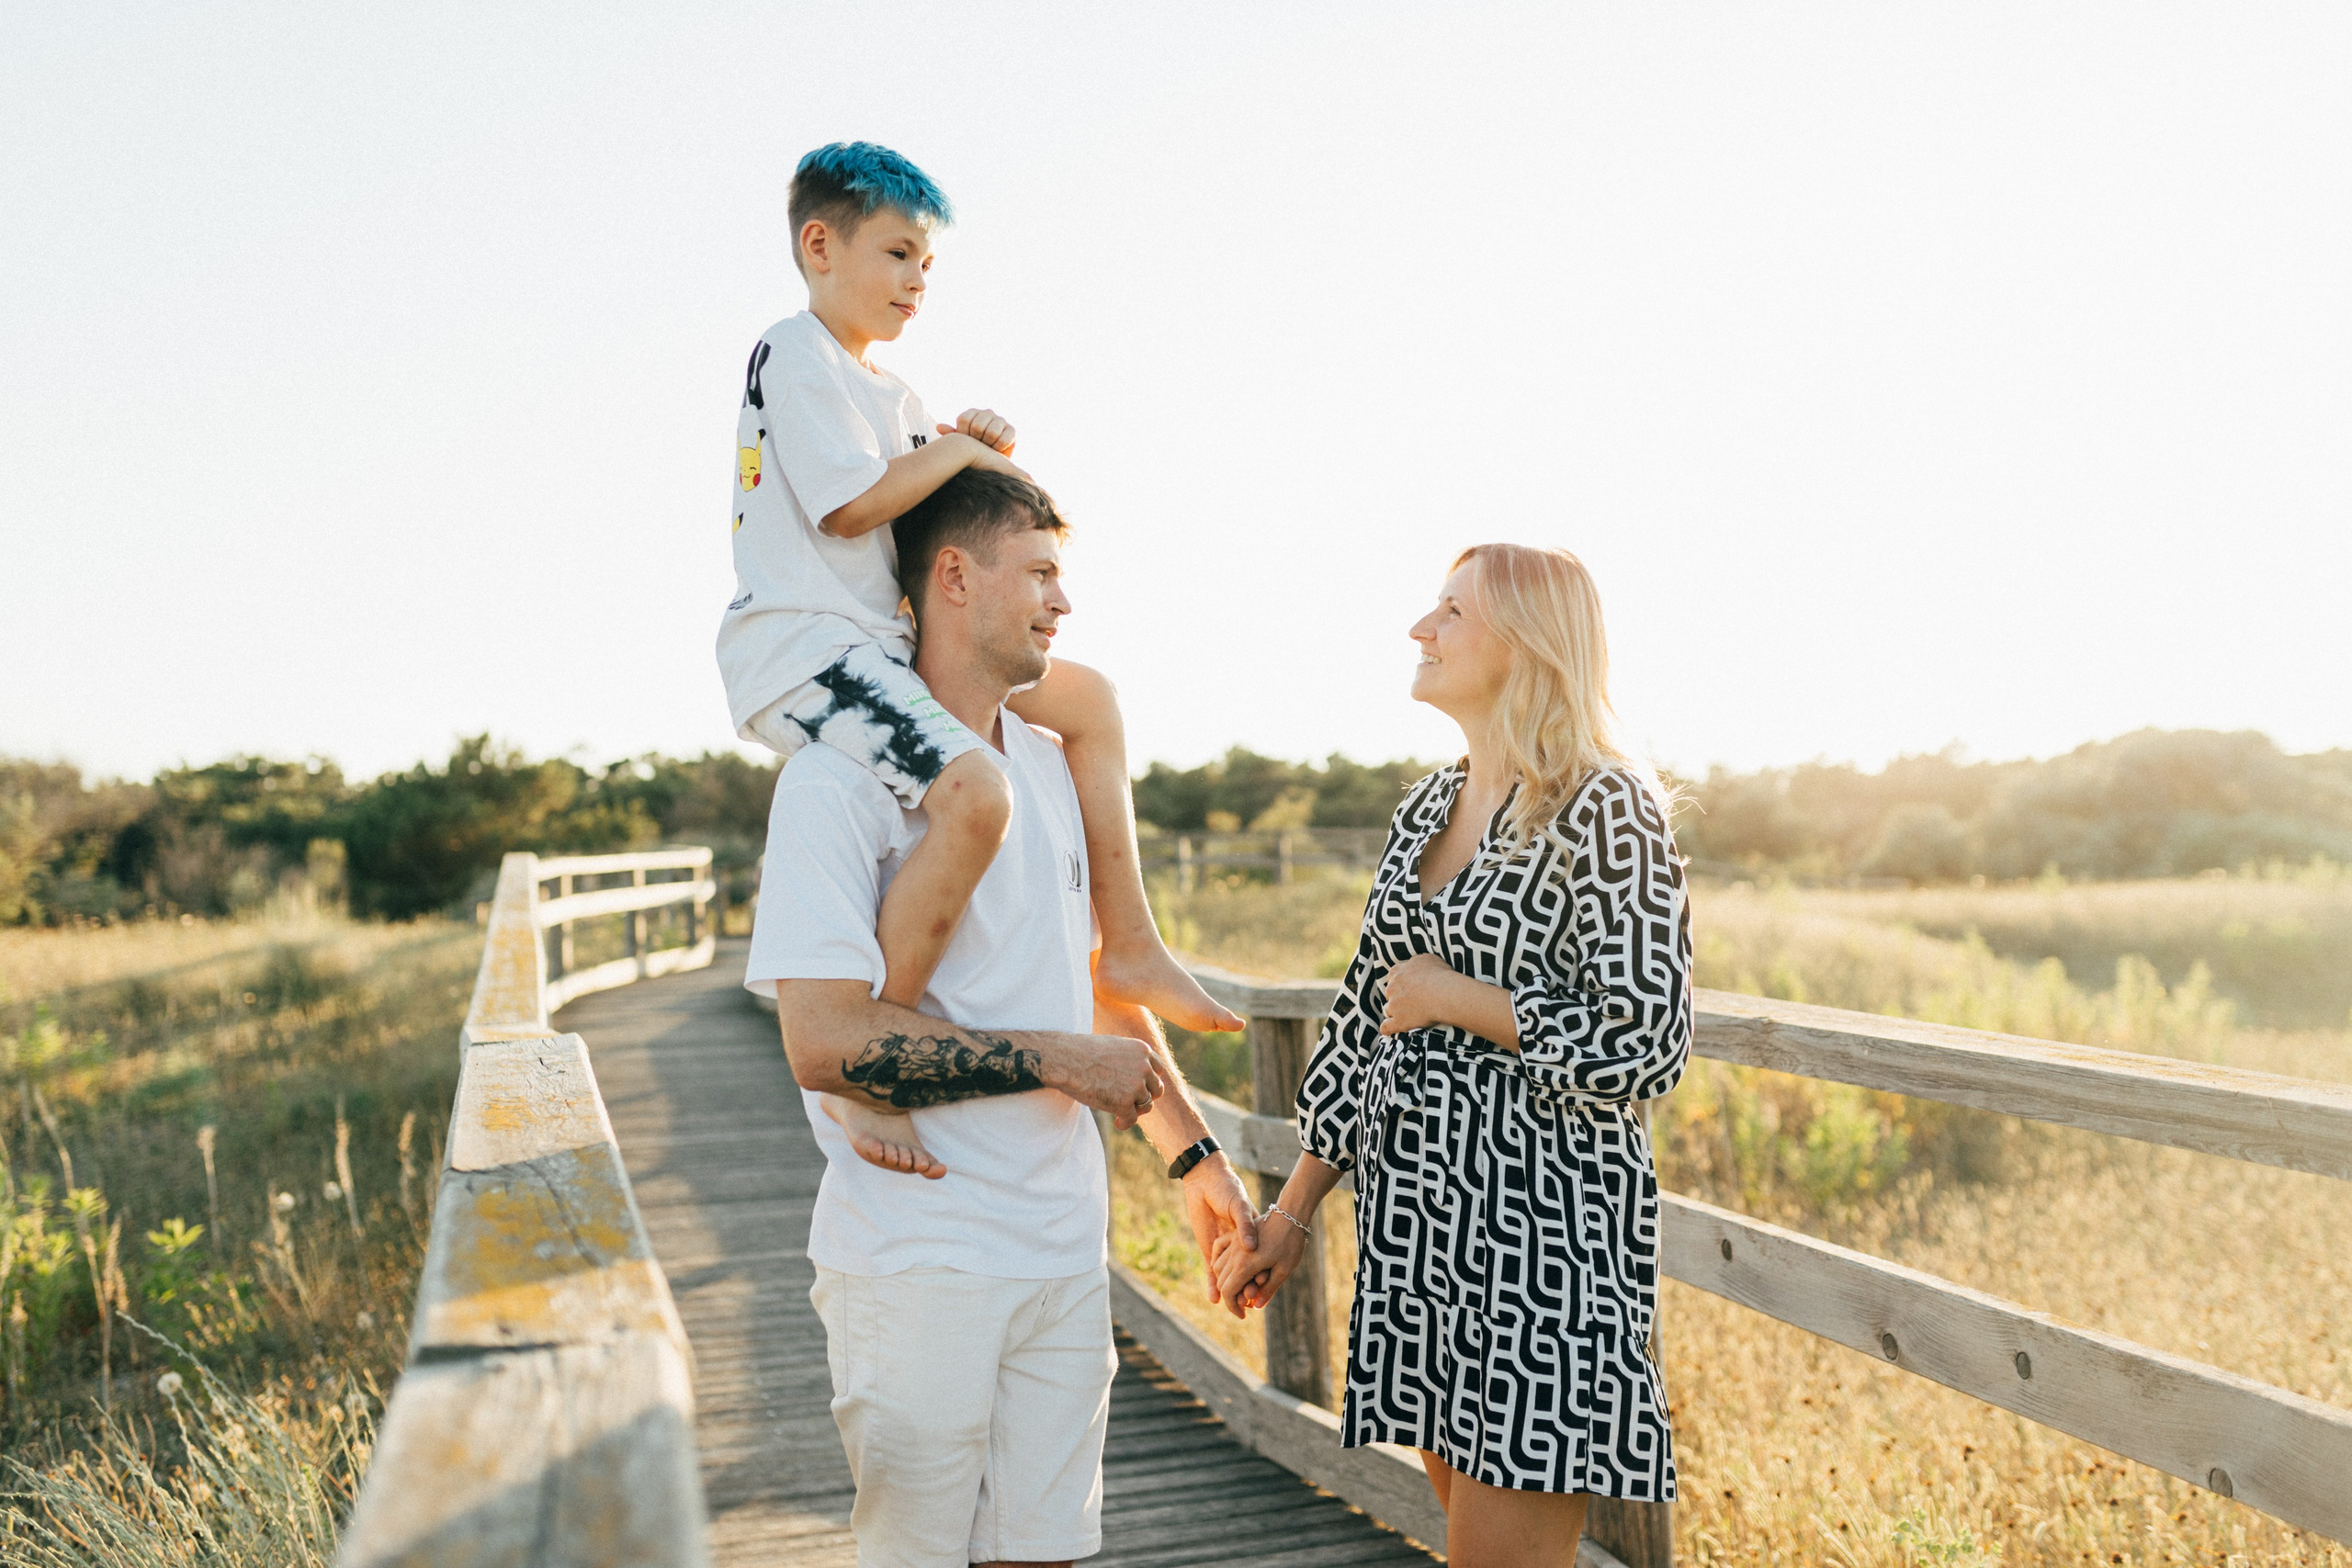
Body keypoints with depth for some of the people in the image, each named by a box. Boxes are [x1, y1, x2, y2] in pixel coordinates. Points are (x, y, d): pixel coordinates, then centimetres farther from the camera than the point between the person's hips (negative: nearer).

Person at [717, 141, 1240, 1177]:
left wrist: (973, 453, 5)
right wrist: (952, 451, -3)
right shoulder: (798, 356, -7)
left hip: (885, 644, 10)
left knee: (1089, 698, 13)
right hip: (805, 649, -10)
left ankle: (1127, 945, 14)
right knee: (974, 793, -33)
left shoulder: (888, 391, 24)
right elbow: (850, 507, -17)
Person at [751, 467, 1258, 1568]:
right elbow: (824, 1042, -21)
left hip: (1062, 1250, 6)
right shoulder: (844, 776, -13)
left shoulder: (1053, 770, 11)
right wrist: (1059, 1061, -15)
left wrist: (1194, 1157, 17)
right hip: (918, 1265, -6)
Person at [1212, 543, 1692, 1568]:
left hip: (1542, 1216, -7)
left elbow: (1647, 1045, -15)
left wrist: (1459, 1000, -11)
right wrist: (1293, 1211, 15)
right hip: (1417, 1213, 7)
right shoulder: (1427, 808, 11)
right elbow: (1367, 1014, 15)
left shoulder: (1607, 808, -11)